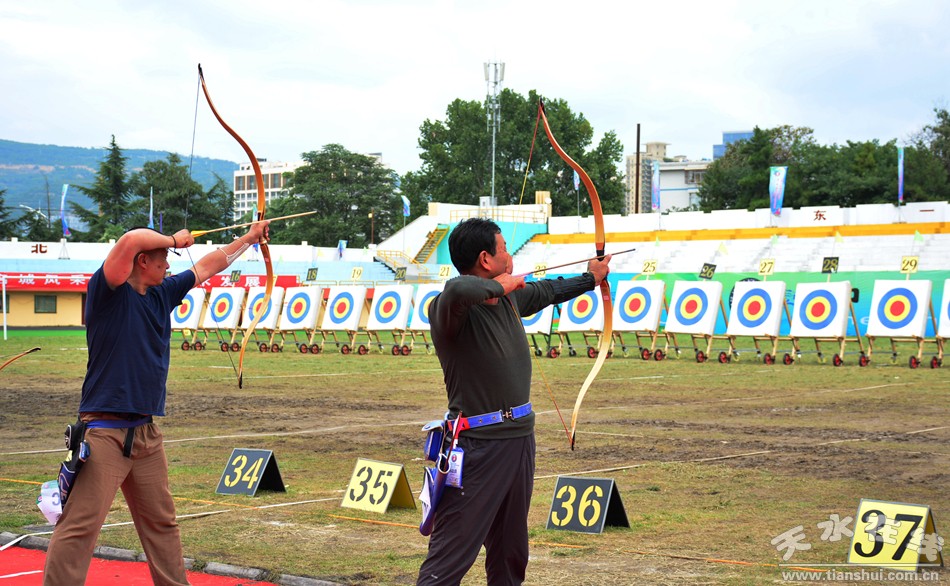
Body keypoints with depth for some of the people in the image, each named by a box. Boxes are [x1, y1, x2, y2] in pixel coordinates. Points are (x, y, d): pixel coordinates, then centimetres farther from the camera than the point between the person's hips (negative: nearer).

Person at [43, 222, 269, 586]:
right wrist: (175, 240, -8)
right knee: (79, 527, -11)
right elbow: (132, 240, -26)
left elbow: (207, 267, 26)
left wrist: (251, 238, 36)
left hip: (146, 433, 8)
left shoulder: (162, 293, 13)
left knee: (161, 524, 15)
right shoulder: (107, 291, -9)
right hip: (104, 432, -8)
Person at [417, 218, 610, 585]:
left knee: (511, 552, 20)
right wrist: (496, 287, -23)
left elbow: (547, 291, 29)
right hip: (477, 446, -9)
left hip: (520, 439, 9)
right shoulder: (449, 309, -18)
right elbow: (458, 289, -42)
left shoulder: (510, 297, 9)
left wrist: (591, 278, 43)